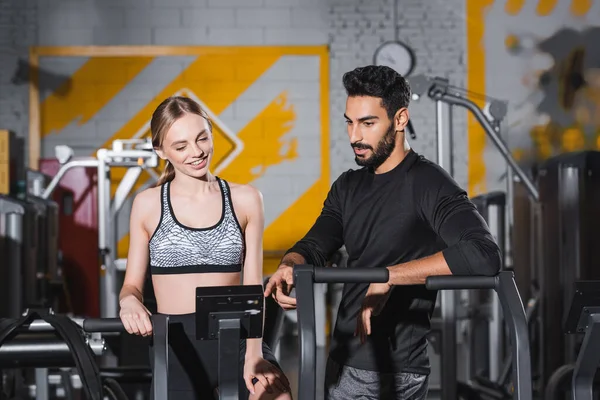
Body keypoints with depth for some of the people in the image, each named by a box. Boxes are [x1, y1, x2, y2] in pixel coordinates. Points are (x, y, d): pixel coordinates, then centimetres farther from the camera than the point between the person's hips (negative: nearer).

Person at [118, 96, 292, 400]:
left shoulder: (245, 200, 4)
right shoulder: (148, 204, 3)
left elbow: (253, 286, 0)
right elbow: (132, 283, 7)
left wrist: (253, 354, -13)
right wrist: (129, 302, -17)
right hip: (175, 346, 0)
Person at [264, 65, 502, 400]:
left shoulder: (428, 183, -14)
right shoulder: (348, 187, 10)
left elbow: (485, 255, -28)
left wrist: (388, 276, -27)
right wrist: (289, 267, -17)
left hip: (394, 373, -7)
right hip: (344, 362, 7)